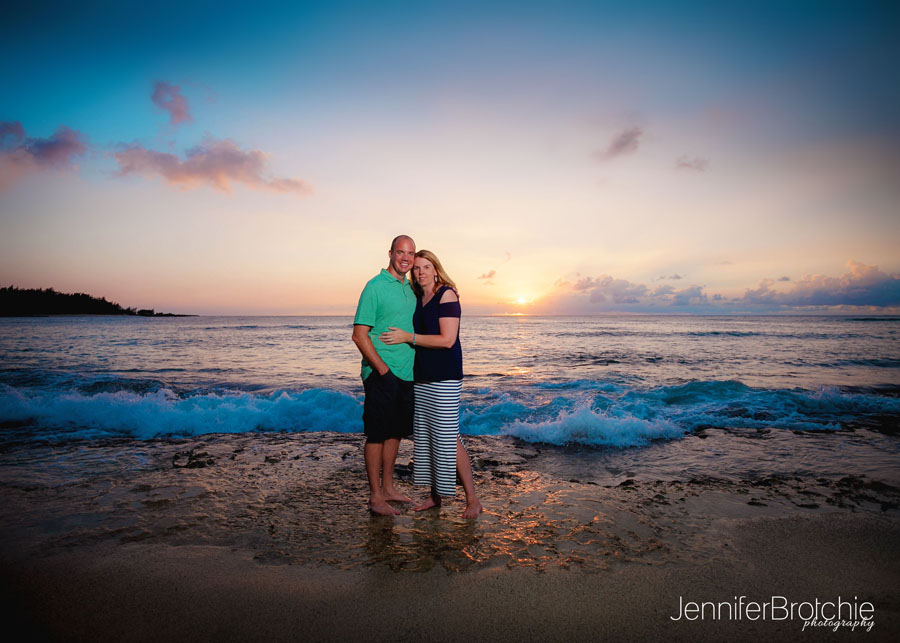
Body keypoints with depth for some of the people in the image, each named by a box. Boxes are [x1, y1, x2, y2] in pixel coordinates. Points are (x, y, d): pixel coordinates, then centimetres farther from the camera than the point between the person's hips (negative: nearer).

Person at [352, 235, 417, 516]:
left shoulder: (411, 288, 13)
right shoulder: (375, 287, -9)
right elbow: (359, 335, -13)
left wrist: (415, 367, 12)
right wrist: (383, 369, -16)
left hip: (406, 374, 7)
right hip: (381, 374, -7)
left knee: (395, 432, 15)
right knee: (377, 434, 1)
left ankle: (388, 487, 29)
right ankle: (375, 497, 12)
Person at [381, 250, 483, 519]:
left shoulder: (446, 295, -9)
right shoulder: (418, 299, 13)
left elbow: (447, 340, -18)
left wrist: (408, 337, -17)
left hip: (444, 376, -8)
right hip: (421, 376, 8)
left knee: (448, 438, -8)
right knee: (424, 435, 9)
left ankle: (472, 500, 5)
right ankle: (435, 495, 22)